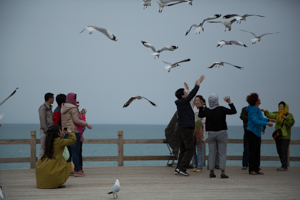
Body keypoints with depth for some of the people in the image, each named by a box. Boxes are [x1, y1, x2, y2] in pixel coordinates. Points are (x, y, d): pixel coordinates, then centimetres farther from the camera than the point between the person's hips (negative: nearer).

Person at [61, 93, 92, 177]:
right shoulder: (73, 108, -10)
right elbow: (76, 120, -14)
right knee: (75, 151, -7)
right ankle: (77, 170, -8)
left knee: (68, 151, 12)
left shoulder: (63, 108, 16)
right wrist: (86, 124, -5)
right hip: (73, 131, -8)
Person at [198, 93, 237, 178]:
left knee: (212, 153, 8)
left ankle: (211, 172, 7)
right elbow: (234, 111, -14)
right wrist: (230, 103, -8)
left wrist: (201, 107, 15)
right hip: (221, 133, -3)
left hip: (211, 134, 3)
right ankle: (222, 172, -6)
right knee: (222, 154, 0)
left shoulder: (206, 110, -4)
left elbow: (200, 115, 15)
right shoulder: (221, 109, -14)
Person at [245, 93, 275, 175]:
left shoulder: (257, 109, 10)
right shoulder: (252, 110, -18)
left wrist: (268, 120, 22)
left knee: (258, 151, 8)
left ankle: (257, 169, 12)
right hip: (251, 132, -9)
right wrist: (266, 123, -27)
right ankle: (251, 169, 0)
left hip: (257, 133, 9)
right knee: (252, 151, -5)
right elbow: (255, 120, -28)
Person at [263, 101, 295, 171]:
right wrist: (265, 111, -18)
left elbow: (291, 123, -22)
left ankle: (284, 166, -5)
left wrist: (285, 118, -37)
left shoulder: (289, 115, -7)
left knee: (283, 151, -9)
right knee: (279, 152, 8)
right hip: (278, 136, 6)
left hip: (285, 137, -6)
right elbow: (270, 115, -1)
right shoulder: (278, 114, 8)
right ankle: (284, 166, 16)